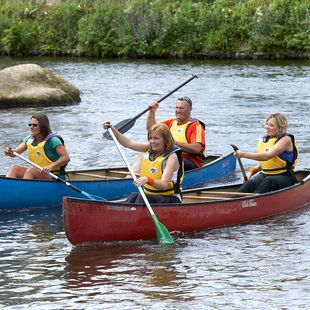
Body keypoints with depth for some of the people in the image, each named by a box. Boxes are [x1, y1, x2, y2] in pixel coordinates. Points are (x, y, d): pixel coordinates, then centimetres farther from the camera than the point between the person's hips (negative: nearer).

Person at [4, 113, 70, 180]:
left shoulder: (52, 140, -14)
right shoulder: (29, 139, 7)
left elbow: (66, 158, -21)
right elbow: (15, 152, 2)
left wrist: (51, 166, -34)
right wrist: (10, 152, -21)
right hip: (37, 174, 7)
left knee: (30, 171, -32)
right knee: (14, 168, -12)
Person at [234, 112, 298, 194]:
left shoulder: (285, 139, -10)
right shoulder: (263, 140, 13)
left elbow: (267, 156, -25)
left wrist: (243, 154, -30)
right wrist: (252, 171, 0)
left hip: (283, 177, -5)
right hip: (265, 175, 5)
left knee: (268, 181, -38)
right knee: (251, 183, -27)